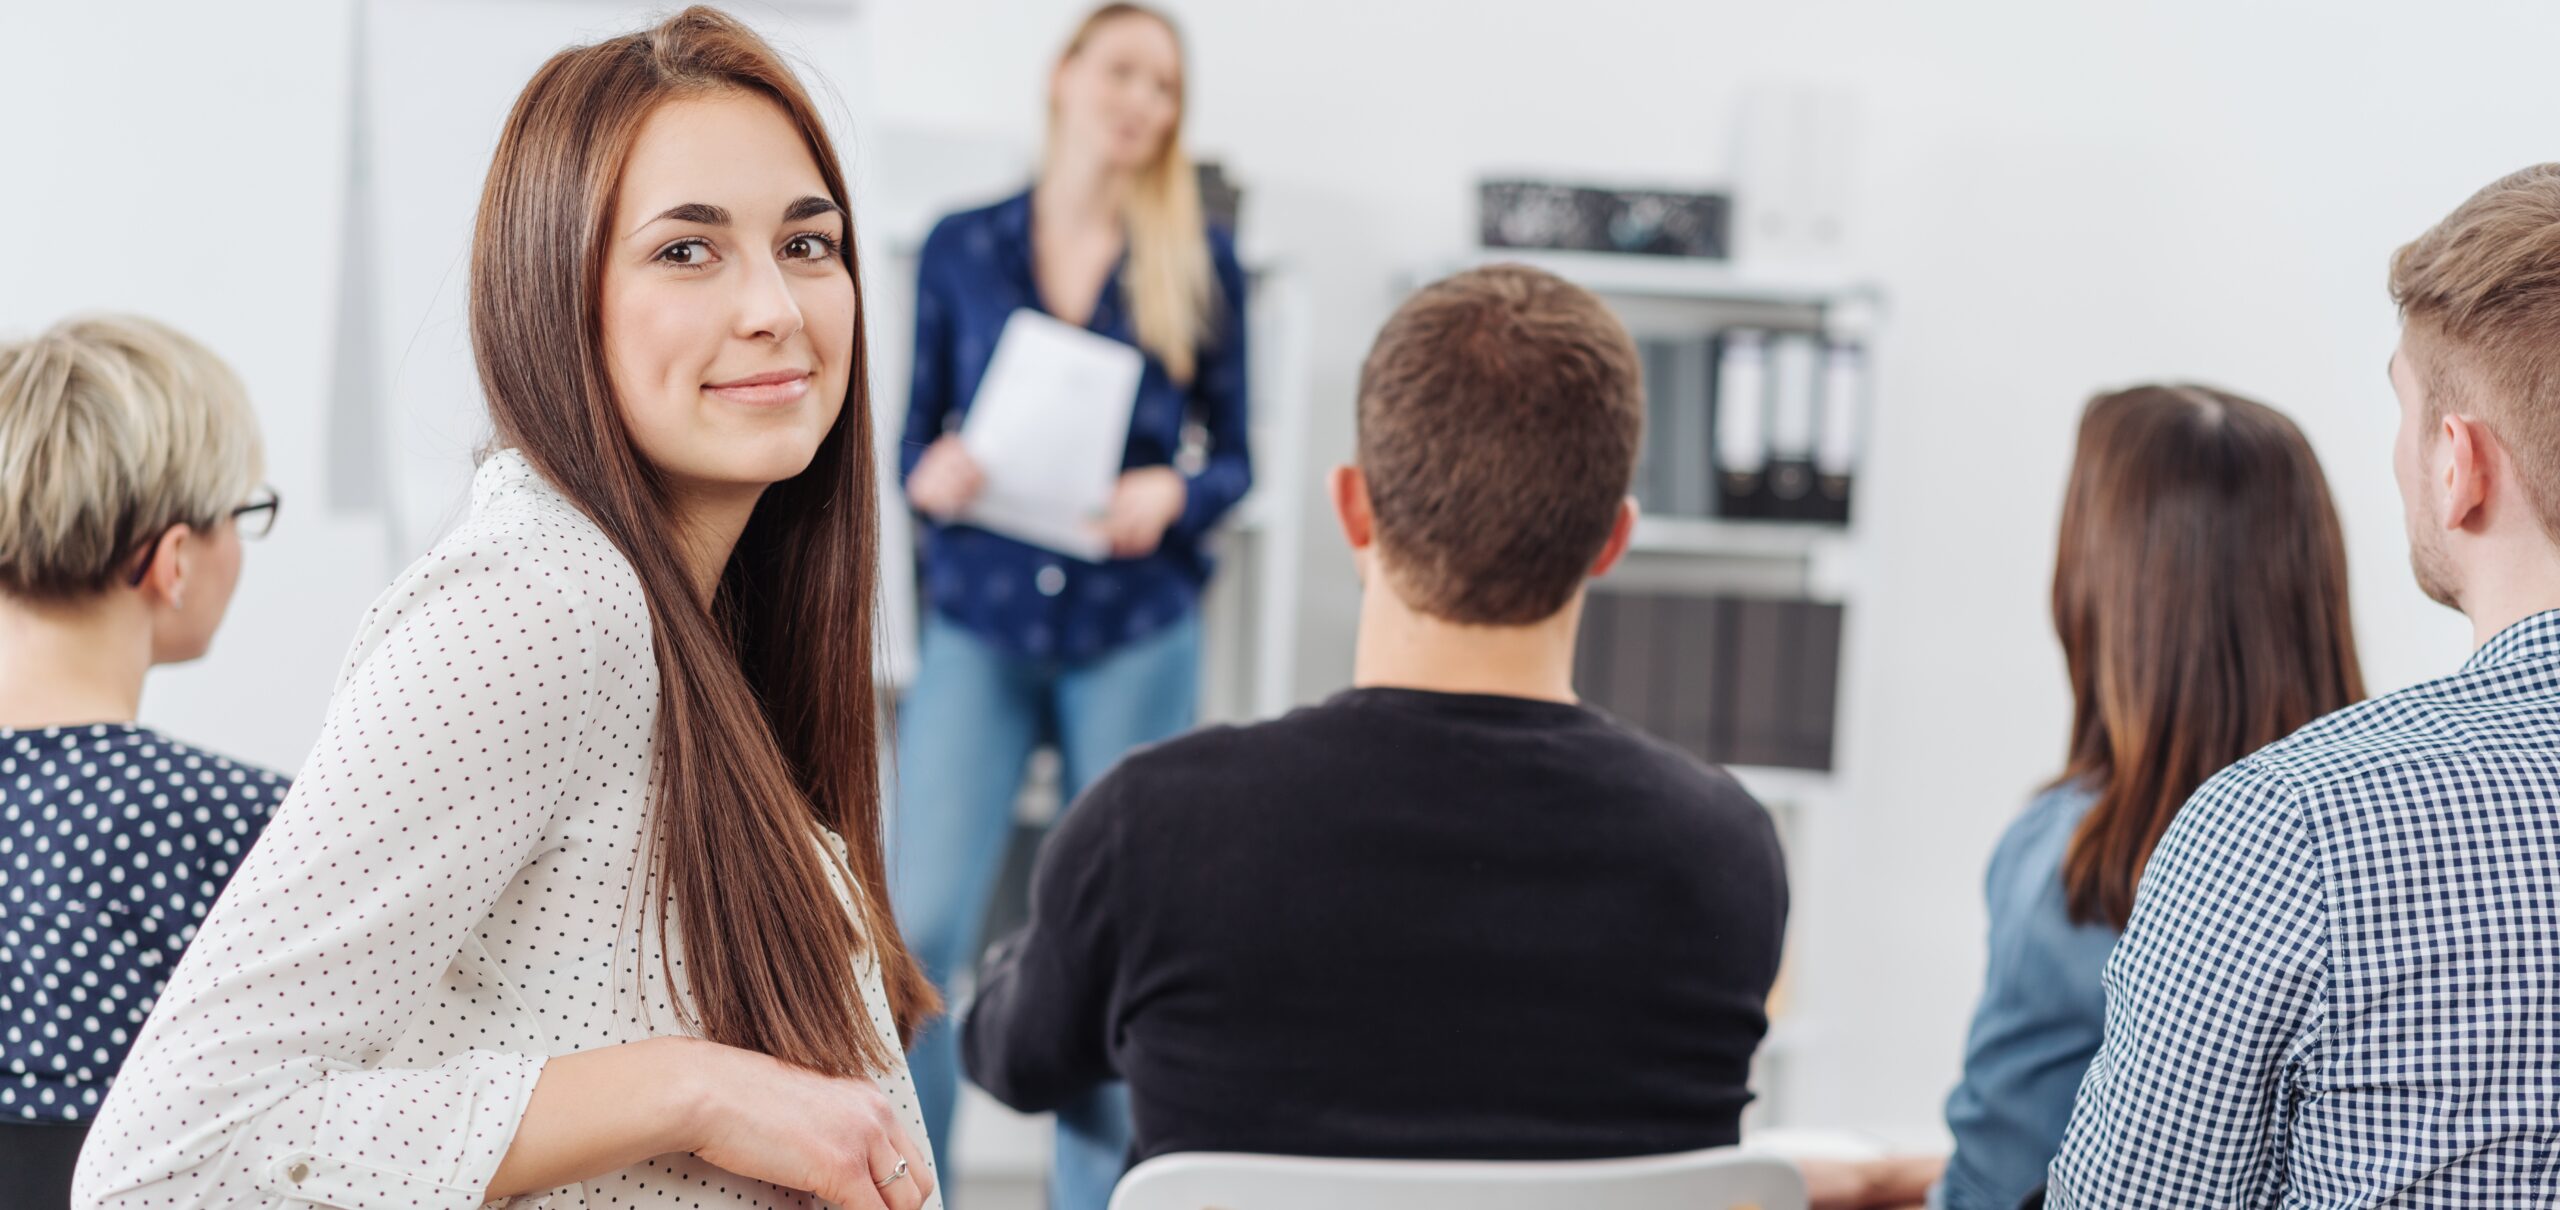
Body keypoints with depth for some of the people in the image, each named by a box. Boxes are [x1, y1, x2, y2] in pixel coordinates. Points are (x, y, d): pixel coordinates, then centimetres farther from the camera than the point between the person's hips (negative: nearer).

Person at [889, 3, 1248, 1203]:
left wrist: (1172, 496, -15)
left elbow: (1234, 459, 6)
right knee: (924, 928, -9)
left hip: (1135, 630, 0)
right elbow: (916, 435, 10)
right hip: (981, 621, 0)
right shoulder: (962, 249, 6)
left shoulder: (1200, 260, 4)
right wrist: (929, 477, -13)